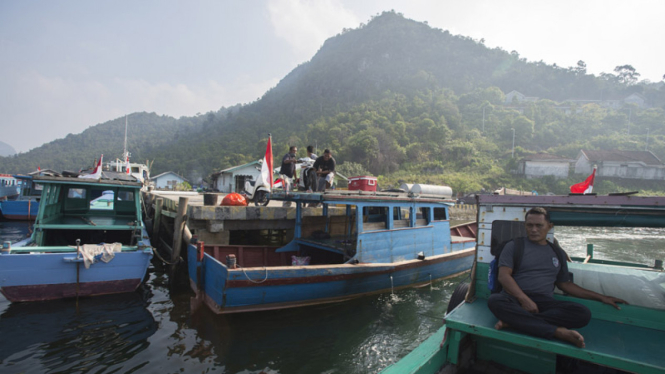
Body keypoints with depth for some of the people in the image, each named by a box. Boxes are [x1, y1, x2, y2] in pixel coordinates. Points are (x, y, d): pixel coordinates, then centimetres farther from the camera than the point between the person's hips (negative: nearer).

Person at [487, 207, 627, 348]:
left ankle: (515, 321, -31)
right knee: (495, 300, -38)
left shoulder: (557, 253, 22)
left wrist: (601, 297, 25)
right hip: (516, 298, -3)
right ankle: (557, 332, -35)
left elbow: (565, 284, 28)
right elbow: (504, 276, -3)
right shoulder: (514, 246, 8)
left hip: (545, 302, 4)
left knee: (583, 313, -25)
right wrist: (524, 299, -15)